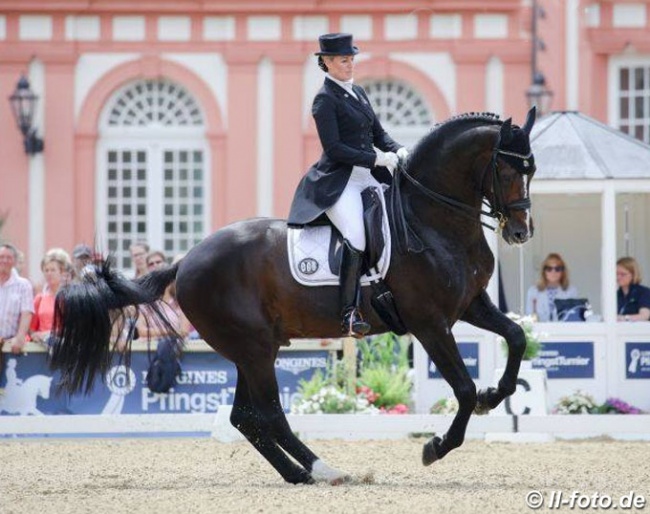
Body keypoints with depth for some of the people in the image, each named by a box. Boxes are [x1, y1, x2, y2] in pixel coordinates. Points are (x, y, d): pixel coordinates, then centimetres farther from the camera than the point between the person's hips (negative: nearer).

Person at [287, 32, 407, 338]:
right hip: (338, 181, -9)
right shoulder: (325, 100, -7)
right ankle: (349, 313, -26)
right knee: (356, 237, -27)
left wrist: (397, 151, -1)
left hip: (368, 176, 9)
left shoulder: (358, 93, 17)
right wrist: (377, 159, -19)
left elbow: (378, 133, 20)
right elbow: (333, 148, -15)